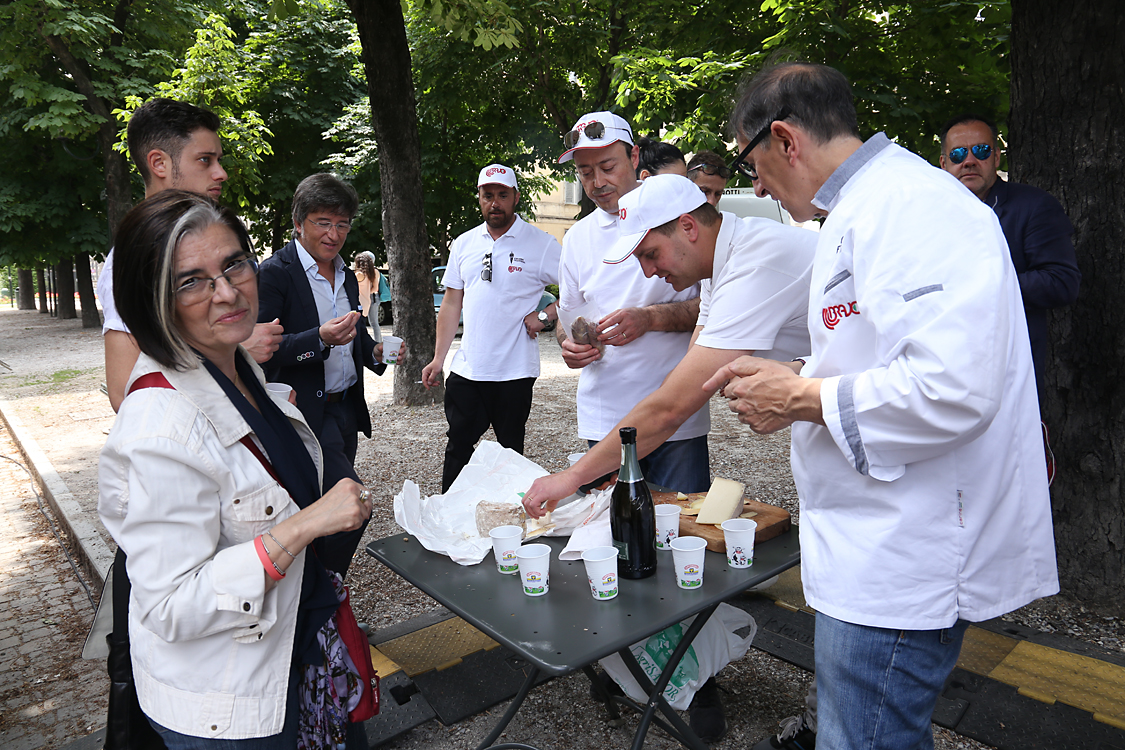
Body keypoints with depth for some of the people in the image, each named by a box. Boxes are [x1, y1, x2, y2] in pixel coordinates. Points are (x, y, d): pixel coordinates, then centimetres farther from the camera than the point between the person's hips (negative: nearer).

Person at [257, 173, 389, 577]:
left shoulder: (346, 275, 14)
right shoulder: (275, 272, -10)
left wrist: (375, 351, 2)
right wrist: (319, 338, -31)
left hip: (347, 408, 8)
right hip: (307, 414, -8)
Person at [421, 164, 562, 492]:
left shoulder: (541, 244, -5)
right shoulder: (463, 244, 10)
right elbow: (451, 304, 13)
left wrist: (545, 316, -13)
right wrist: (438, 359, 9)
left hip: (515, 372, -4)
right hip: (466, 369, 4)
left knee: (511, 453, 9)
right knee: (457, 449, 11)